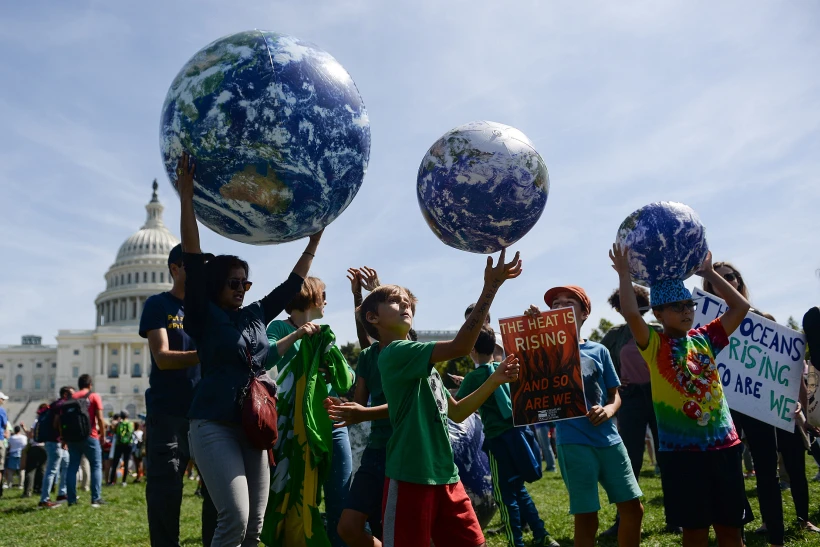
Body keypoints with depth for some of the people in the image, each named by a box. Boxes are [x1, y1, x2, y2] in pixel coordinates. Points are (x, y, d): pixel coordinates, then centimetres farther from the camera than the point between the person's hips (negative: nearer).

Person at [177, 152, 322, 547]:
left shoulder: (257, 315, 13)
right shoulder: (204, 316, -2)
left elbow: (294, 282, 20)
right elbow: (192, 260, -11)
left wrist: (315, 236, 19)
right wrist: (186, 196, -19)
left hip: (253, 426, 6)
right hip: (214, 425, -6)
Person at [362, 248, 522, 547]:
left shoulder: (421, 363, 17)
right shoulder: (395, 353, -12)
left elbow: (457, 412, 18)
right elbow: (460, 346, -23)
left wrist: (495, 380, 5)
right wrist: (491, 287, -22)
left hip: (445, 475, 9)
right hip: (410, 478, -9)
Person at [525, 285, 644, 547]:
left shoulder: (599, 351, 8)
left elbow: (615, 394, 13)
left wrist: (608, 410, -9)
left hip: (609, 439, 4)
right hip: (573, 443, -3)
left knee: (633, 508, 9)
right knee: (586, 517, 1)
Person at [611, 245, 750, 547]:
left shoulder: (704, 338, 8)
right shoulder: (654, 345, -4)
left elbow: (741, 306, 7)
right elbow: (630, 314, -21)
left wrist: (708, 272, 8)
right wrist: (624, 274, -14)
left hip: (724, 444, 4)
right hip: (682, 450, -4)